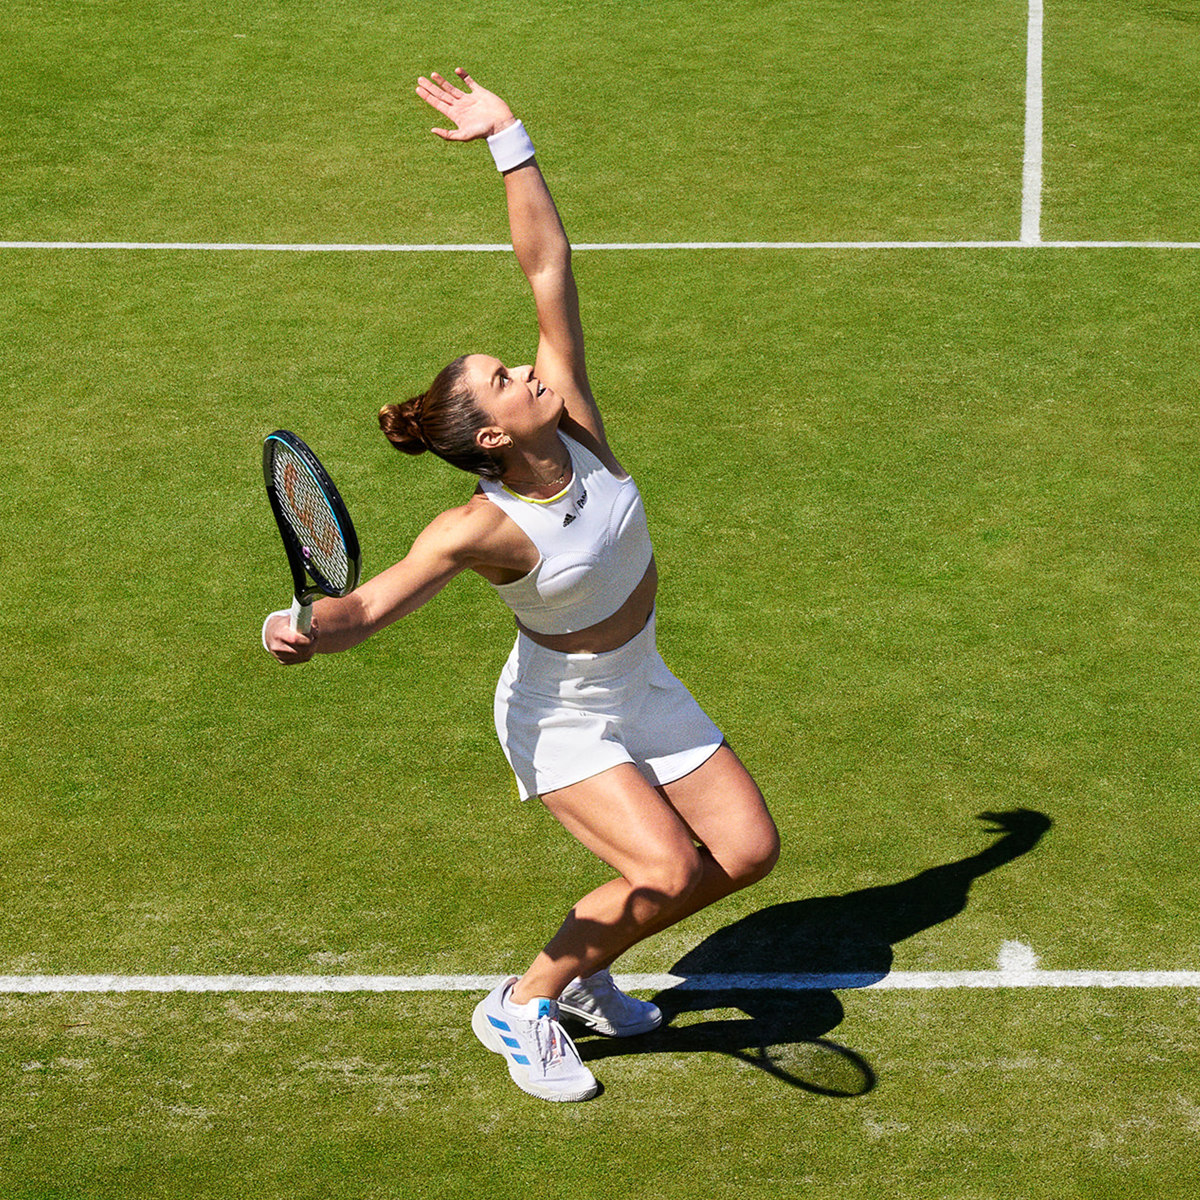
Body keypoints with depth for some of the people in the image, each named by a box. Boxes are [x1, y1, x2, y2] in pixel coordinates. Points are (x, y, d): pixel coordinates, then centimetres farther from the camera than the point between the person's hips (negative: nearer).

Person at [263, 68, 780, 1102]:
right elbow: (371, 603, -37)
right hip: (563, 717, -7)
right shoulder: (483, 529, -30)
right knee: (667, 869, -22)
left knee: (747, 850, 2)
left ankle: (583, 970, 22)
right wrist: (304, 631, -58)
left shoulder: (570, 414, -16)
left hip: (641, 689, 7)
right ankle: (524, 1005, 1)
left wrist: (509, 138, -17)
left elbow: (548, 264, -15)